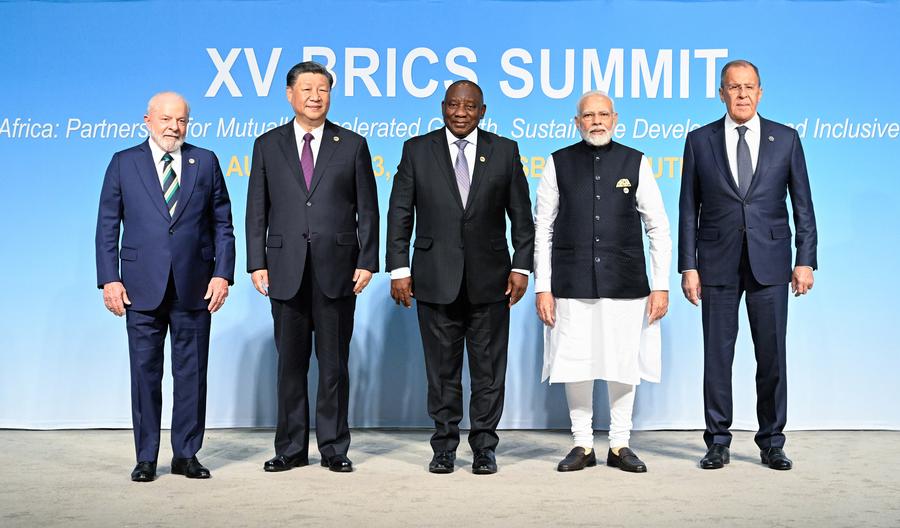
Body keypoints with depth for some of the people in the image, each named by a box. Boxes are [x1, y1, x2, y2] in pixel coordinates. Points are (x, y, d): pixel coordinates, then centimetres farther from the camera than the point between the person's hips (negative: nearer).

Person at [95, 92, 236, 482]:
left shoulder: (205, 162, 9)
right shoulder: (123, 163, 7)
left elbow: (222, 224, 7)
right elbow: (107, 226, 5)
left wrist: (222, 274, -3)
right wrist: (109, 279, -4)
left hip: (195, 286, 1)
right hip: (142, 287, -1)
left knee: (192, 373, 5)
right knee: (145, 372, 5)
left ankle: (186, 455, 16)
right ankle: (146, 458, 15)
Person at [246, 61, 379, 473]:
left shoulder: (352, 145, 6)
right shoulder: (268, 145, 9)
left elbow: (367, 210, 4)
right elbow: (257, 211, 7)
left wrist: (367, 262, -3)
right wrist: (257, 263, 0)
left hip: (337, 269, -1)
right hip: (286, 270, 1)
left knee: (334, 362, 5)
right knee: (290, 362, 7)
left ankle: (333, 448, 15)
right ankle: (291, 449, 17)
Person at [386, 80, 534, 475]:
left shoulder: (505, 151, 6)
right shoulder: (417, 150, 5)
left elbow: (521, 216, 7)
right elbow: (399, 214, 4)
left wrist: (521, 266, -1)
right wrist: (399, 268, -3)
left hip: (489, 280, 0)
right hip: (436, 280, 0)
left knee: (488, 369, 5)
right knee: (442, 369, 7)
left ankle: (484, 448, 17)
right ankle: (444, 448, 18)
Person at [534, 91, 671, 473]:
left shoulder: (636, 163, 5)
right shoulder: (559, 163, 4)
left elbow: (658, 227, 6)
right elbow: (542, 230, 4)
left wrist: (661, 285, 0)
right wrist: (542, 287, -1)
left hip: (625, 284, 0)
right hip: (572, 285, 0)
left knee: (623, 365, 5)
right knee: (575, 365, 3)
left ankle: (620, 444, 20)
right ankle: (582, 445, 18)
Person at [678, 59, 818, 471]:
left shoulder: (785, 139, 7)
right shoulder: (700, 140, 5)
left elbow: (802, 204, 6)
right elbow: (689, 209, 4)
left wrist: (805, 260, -1)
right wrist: (688, 266, -2)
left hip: (769, 263, 0)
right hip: (718, 265, 0)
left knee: (772, 355, 4)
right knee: (717, 355, 4)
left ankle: (772, 443, 17)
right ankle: (718, 442, 15)